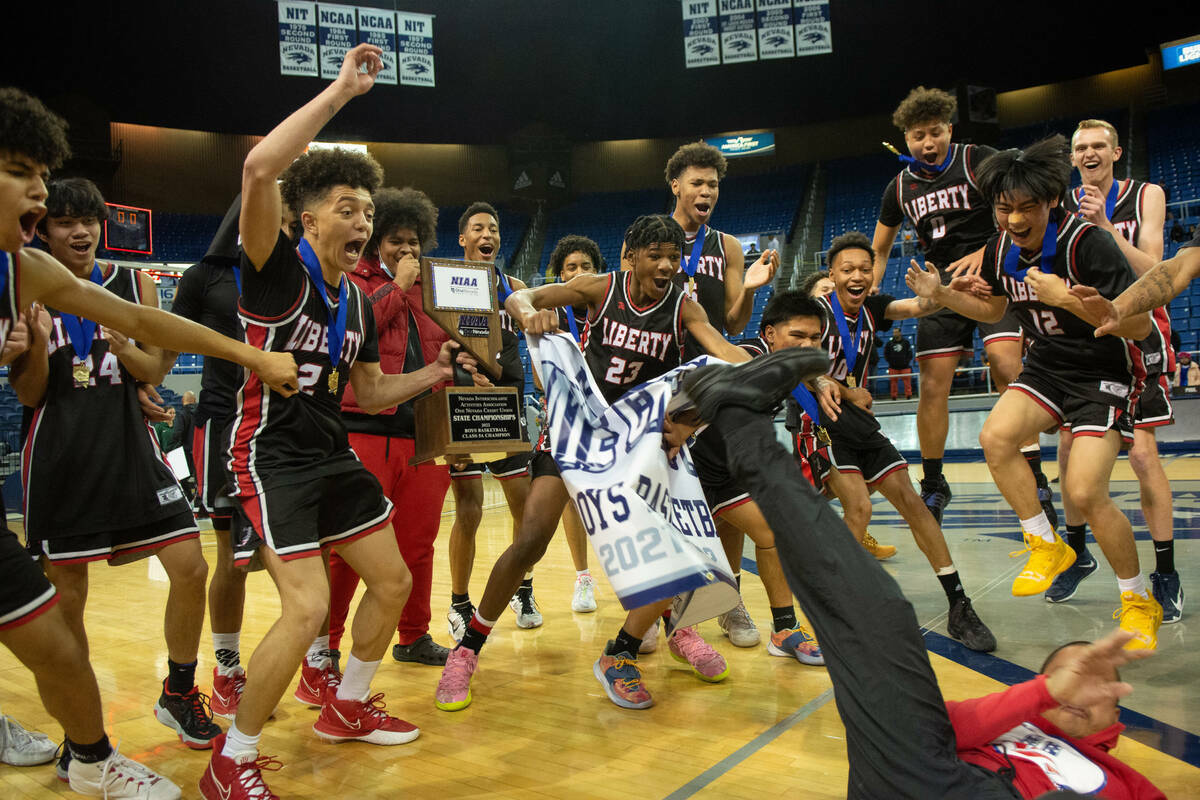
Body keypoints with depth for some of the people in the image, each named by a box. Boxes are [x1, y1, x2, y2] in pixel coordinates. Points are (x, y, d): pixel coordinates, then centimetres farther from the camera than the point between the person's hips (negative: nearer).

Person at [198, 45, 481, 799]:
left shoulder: (359, 303, 11)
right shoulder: (279, 269, -11)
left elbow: (373, 392, 19)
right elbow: (260, 169, -29)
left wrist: (435, 372, 3)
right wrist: (341, 90, -26)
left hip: (333, 456, 8)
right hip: (271, 454, -8)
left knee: (393, 581, 12)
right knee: (308, 606, -18)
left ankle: (348, 707, 34)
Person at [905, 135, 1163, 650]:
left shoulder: (1087, 243, -22)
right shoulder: (1000, 250, -3)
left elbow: (1139, 325, -22)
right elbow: (993, 309, 17)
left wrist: (1066, 298, -31)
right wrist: (939, 294, 2)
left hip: (1103, 374, -6)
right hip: (1046, 368, 6)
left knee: (1084, 492, -17)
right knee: (995, 436, -22)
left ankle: (1139, 601, 9)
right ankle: (1046, 545, 0)